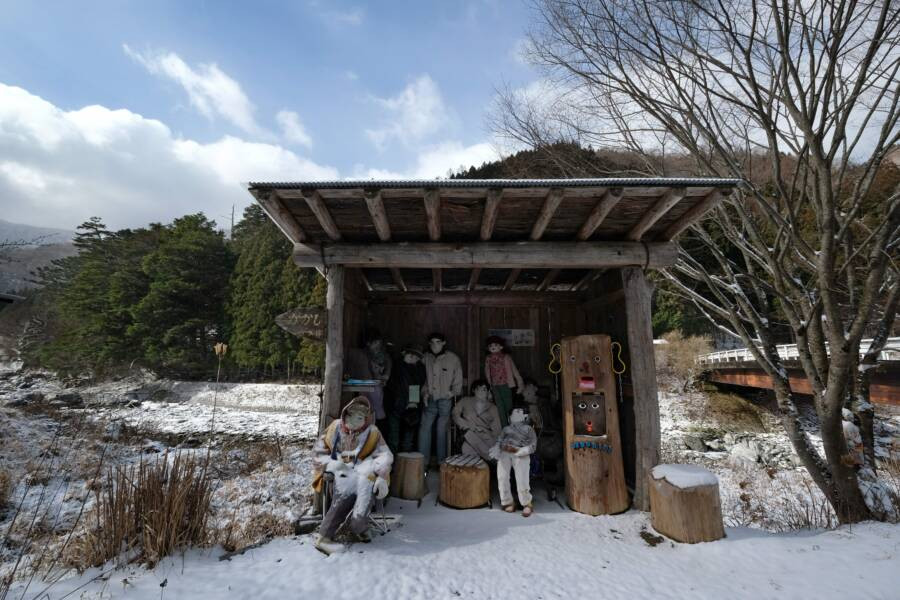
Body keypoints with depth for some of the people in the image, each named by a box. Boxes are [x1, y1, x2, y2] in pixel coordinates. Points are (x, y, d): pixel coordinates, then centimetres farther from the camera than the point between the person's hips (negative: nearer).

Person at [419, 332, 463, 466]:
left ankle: (442, 461, 14)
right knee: (424, 427, -1)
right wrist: (425, 392, 4)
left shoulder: (453, 358, -5)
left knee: (442, 429, 2)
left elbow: (458, 380, 4)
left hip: (445, 400, -3)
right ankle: (422, 460, 8)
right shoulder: (426, 357, 2)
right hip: (430, 399, 3)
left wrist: (453, 392, -5)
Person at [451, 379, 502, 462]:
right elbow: (455, 415, 7)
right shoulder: (466, 401, 17)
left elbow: (496, 429, 12)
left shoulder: (492, 408, 18)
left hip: (487, 436, 0)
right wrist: (469, 426, -7)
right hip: (470, 435, 0)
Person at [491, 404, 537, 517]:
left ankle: (527, 504, 0)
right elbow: (499, 441, 18)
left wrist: (517, 450, -9)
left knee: (522, 481, -18)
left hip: (521, 455, -3)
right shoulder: (506, 428, 31)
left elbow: (532, 446, 9)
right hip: (504, 453, 3)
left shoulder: (528, 429, 22)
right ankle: (507, 502, -1)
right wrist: (496, 450, -5)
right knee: (502, 478, -14)